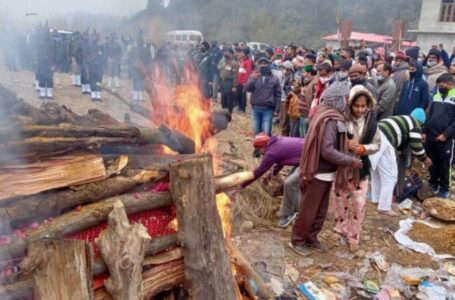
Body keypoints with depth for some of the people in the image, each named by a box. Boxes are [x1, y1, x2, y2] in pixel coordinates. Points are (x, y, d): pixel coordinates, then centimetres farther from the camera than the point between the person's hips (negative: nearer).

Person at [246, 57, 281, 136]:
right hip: (256, 109, 2)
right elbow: (248, 88, -10)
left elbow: (278, 95, 1)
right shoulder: (254, 77, 6)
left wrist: (276, 110, -5)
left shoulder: (274, 79, 2)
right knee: (257, 131, 11)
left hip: (268, 109, -2)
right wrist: (253, 78, -26)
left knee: (266, 132, -9)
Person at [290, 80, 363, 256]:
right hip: (319, 173, -9)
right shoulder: (330, 120, -23)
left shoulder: (328, 114, 7)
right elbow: (327, 151, -27)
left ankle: (311, 238, 33)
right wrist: (350, 161, -19)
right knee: (308, 210, 6)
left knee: (321, 210, 19)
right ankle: (297, 240, 21)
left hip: (325, 172, 9)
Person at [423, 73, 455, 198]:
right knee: (432, 161, 14)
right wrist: (425, 131, 10)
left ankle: (444, 189, 17)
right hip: (431, 136, 5)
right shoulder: (436, 95, 12)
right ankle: (433, 184, 29)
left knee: (444, 164, 4)